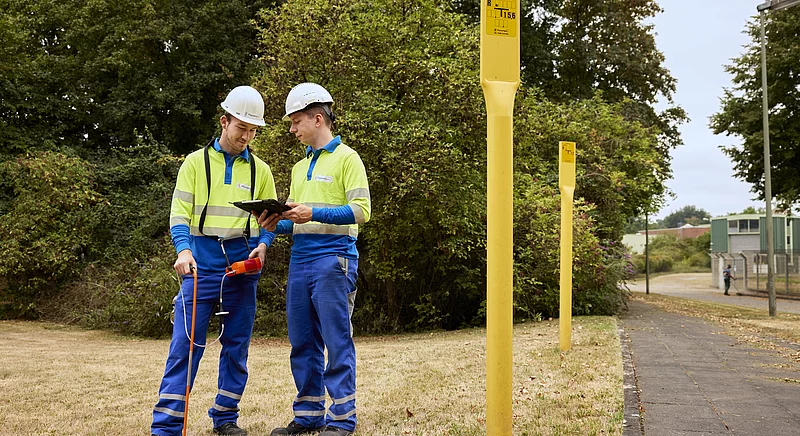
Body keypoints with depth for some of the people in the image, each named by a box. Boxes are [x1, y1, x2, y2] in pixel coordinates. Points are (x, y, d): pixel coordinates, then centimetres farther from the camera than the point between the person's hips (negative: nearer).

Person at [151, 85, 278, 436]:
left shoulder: (259, 170, 12)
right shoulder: (196, 162, 5)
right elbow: (180, 213, -2)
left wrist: (262, 245, -6)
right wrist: (183, 250, -19)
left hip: (242, 267, 3)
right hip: (201, 264, -3)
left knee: (237, 345, 7)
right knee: (185, 344, -7)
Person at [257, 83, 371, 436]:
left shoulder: (346, 158, -1)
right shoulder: (300, 167, 22)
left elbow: (361, 210, -11)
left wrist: (313, 214, -19)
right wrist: (276, 225, 3)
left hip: (333, 258, -7)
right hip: (300, 259, 8)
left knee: (336, 341, -5)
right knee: (302, 343, 8)